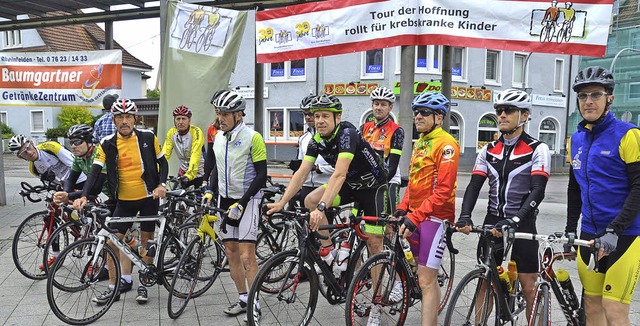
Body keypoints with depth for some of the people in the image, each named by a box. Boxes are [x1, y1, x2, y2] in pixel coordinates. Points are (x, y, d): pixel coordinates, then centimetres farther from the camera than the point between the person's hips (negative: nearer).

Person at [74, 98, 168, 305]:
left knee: (146, 240, 8)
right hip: (124, 200, 1)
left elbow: (162, 162, 4)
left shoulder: (148, 138, -6)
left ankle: (143, 284, 23)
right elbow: (95, 171, -8)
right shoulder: (107, 144, -4)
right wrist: (84, 196, -21)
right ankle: (113, 287, 14)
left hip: (149, 197, -1)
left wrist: (161, 184, -11)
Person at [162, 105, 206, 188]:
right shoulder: (171, 132, -6)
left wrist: (189, 174, -40)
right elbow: (165, 153, -12)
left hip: (198, 171, -4)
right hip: (183, 172, 4)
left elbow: (195, 156, -29)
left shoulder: (196, 132, -20)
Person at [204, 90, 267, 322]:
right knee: (231, 252, 11)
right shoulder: (218, 137, 6)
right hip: (224, 199, 7)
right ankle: (243, 299, 24)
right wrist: (210, 191, 5)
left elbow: (261, 176, -15)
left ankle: (255, 305, 5)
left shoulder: (252, 138, -14)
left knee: (247, 256, -8)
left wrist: (241, 203, -19)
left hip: (247, 200, -7)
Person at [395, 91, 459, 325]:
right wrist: (402, 209, 7)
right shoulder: (419, 143, 16)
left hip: (434, 216, -8)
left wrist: (415, 217, -22)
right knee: (427, 277, 17)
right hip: (416, 215, 9)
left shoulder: (446, 144, -12)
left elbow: (443, 191, -19)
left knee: (426, 281, -7)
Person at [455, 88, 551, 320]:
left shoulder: (538, 150, -6)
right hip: (492, 222, 4)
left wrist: (514, 220, -30)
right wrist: (465, 217, -17)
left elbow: (538, 191, -16)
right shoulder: (488, 150, 7)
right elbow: (474, 186, 0)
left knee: (529, 286, 3)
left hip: (521, 224, -4)